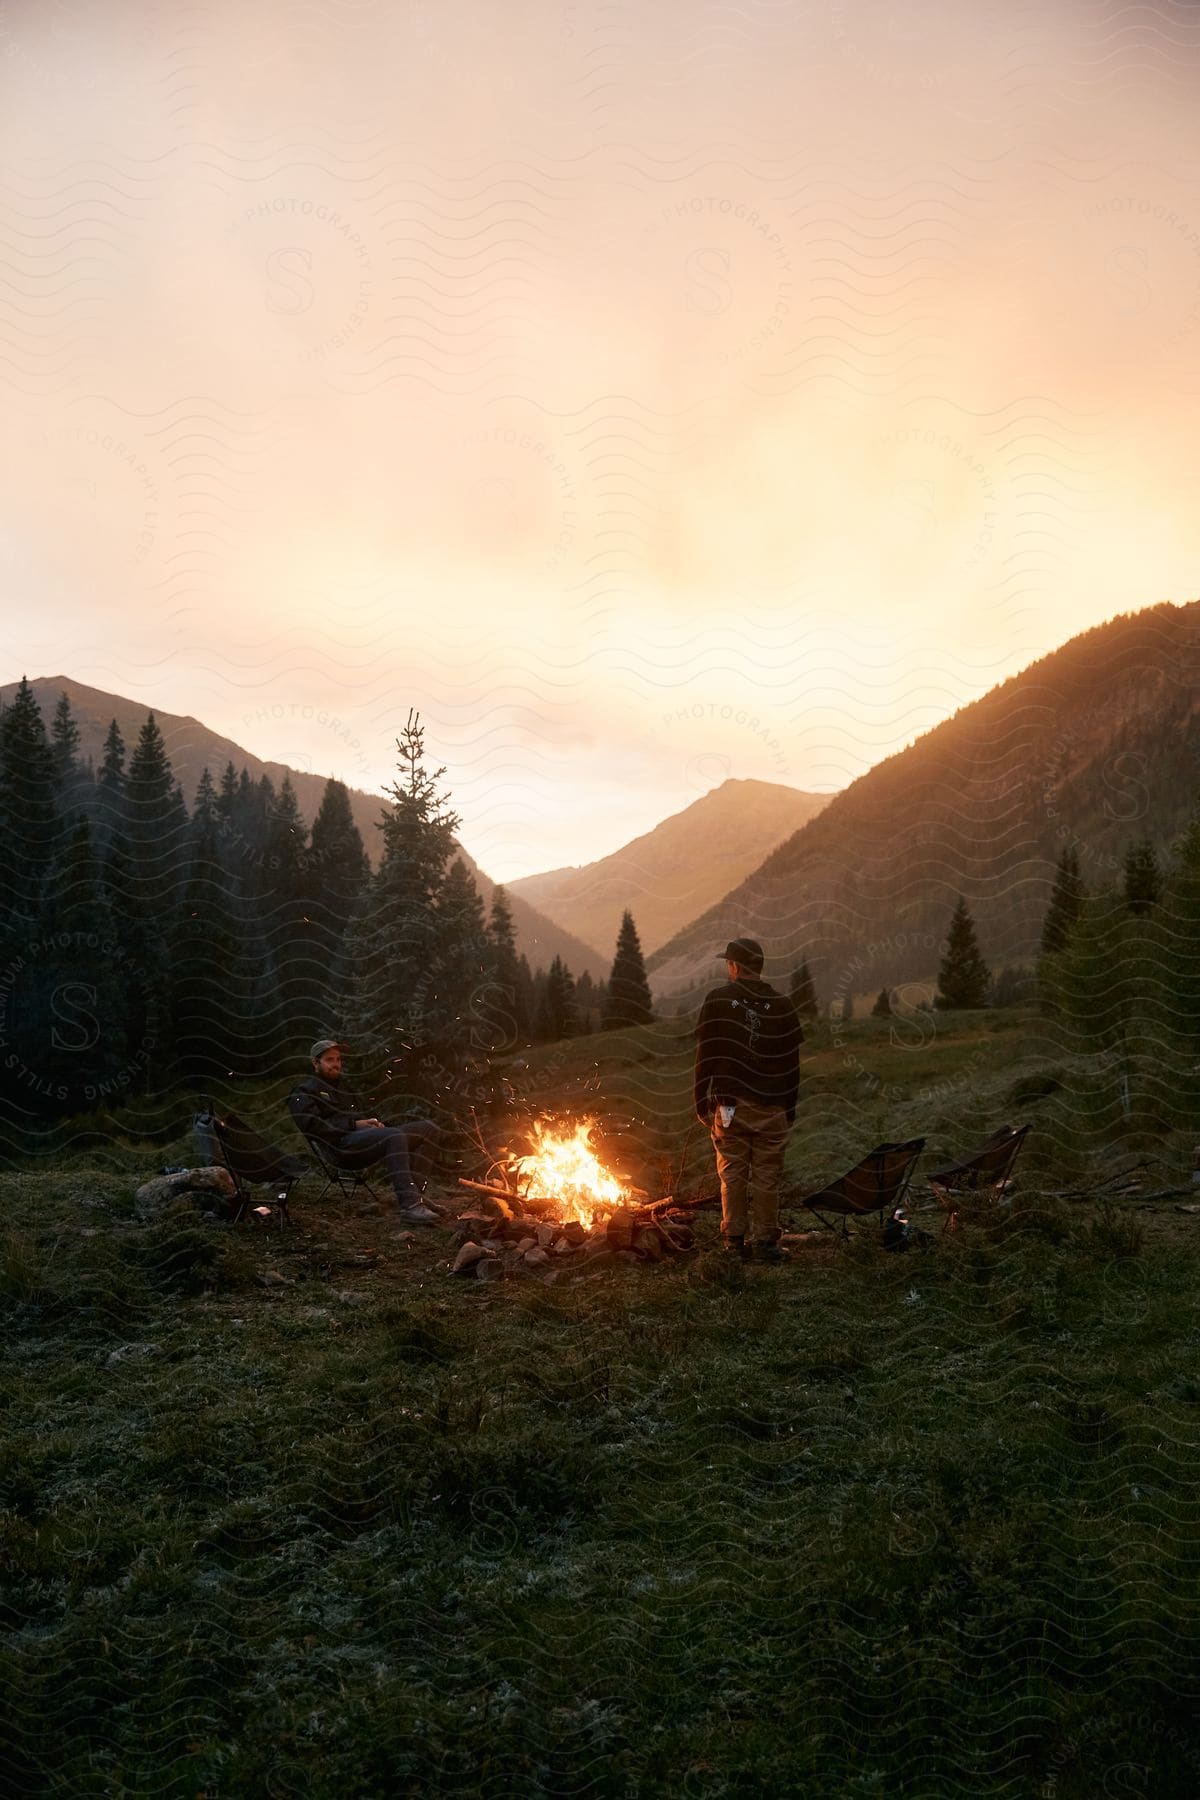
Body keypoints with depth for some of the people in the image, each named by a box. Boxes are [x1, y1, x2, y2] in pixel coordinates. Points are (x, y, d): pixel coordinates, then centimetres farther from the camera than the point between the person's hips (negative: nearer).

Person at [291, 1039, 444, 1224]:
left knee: (429, 1127, -8)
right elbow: (313, 1126, -7)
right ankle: (409, 1205, -47)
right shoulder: (304, 1092, 11)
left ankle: (413, 1191, -20)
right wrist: (354, 1125, -12)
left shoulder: (344, 1089, 36)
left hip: (368, 1136, 8)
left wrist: (376, 1123, 11)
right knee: (395, 1136, -37)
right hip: (343, 1146, -8)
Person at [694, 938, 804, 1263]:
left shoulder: (717, 1001, -2)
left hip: (729, 1104, -1)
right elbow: (791, 1062, 5)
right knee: (766, 1177, 5)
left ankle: (734, 1240, 11)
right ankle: (765, 1242, 7)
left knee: (733, 1175, 7)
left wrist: (703, 1104, 5)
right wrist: (790, 1108, 12)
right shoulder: (781, 1004, 3)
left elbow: (705, 1058, -2)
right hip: (771, 1108, 1)